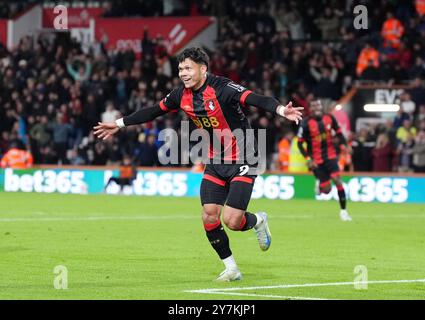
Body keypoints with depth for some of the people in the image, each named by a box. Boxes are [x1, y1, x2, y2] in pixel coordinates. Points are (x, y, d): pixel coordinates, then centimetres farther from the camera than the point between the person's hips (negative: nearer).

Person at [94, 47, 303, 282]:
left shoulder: (222, 88, -23)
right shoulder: (182, 95, -2)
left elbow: (257, 100, -36)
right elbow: (153, 111, 14)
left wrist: (280, 110, -55)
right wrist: (119, 124, 20)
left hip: (242, 159, -6)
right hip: (215, 161, 6)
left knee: (231, 221, -15)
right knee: (209, 216, -4)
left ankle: (258, 221, 22)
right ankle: (231, 268, 13)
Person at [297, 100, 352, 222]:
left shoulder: (329, 118, -2)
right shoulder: (306, 123, -12)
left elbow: (338, 132, 12)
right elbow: (300, 143, -7)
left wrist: (345, 145, -4)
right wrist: (308, 159, -16)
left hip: (330, 155, 2)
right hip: (316, 160, -2)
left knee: (337, 179, -16)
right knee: (326, 189, -4)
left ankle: (343, 210, -7)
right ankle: (319, 184, 35)